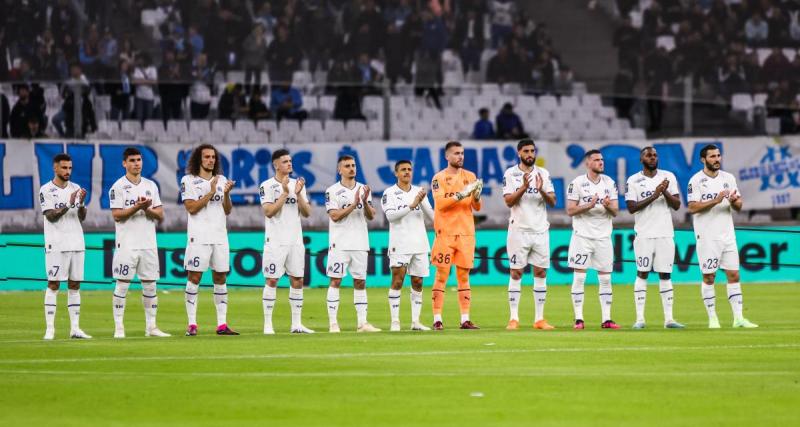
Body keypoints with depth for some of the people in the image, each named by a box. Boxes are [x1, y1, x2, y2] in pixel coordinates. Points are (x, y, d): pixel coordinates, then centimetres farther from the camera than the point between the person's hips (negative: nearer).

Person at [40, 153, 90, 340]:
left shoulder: (76, 188, 12)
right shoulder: (46, 190, -3)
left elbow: (82, 217, 8)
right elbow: (51, 216, -11)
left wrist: (81, 203, -11)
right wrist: (69, 204, -21)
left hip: (77, 244, 5)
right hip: (56, 245, -5)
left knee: (75, 285, 5)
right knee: (53, 284, -6)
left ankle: (75, 328, 8)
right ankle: (50, 329, -7)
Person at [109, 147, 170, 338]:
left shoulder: (151, 186, 12)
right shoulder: (118, 187, -3)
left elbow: (160, 215, 9)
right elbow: (117, 215, -10)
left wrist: (147, 209, -10)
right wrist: (137, 207, -20)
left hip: (149, 244, 5)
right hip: (127, 244, -5)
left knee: (150, 285, 6)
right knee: (122, 285, -5)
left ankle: (151, 326, 12)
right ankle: (119, 328, -2)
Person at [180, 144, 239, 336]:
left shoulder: (221, 180, 14)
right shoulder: (189, 180, 0)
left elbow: (227, 210, 11)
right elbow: (191, 208, -9)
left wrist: (226, 193, -7)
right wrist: (211, 193, -14)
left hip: (220, 237, 5)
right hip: (199, 237, -5)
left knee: (220, 278, 4)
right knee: (194, 278, -5)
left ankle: (222, 324, 6)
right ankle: (192, 324, -4)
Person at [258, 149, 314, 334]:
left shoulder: (297, 184, 11)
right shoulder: (267, 186, -5)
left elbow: (306, 213, 7)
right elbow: (269, 211, -15)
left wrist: (298, 194, -8)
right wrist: (285, 193, -17)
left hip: (295, 241, 5)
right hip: (275, 241, -5)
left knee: (297, 280, 5)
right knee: (272, 281, -4)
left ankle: (296, 323, 12)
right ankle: (268, 324, -2)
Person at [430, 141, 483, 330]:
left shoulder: (470, 177, 11)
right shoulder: (439, 178, 0)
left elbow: (477, 207, 9)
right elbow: (440, 203, -14)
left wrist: (476, 196, -12)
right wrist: (461, 195, -22)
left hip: (466, 233, 4)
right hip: (445, 233, -4)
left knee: (464, 276, 5)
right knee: (442, 275, -4)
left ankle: (465, 319, 6)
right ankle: (437, 319, -4)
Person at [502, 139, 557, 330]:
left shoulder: (543, 173, 7)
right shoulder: (510, 174, 0)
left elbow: (553, 202, 2)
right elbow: (509, 201, -9)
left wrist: (541, 190, -17)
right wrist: (524, 187, -22)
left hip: (540, 230, 3)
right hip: (519, 229, -3)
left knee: (541, 272, 2)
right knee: (516, 273, -2)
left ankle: (539, 319, 6)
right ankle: (514, 318, -1)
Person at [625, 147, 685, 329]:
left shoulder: (668, 177, 7)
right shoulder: (633, 181, 0)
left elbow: (677, 205, 4)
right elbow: (632, 207, -10)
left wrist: (665, 192, -14)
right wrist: (654, 196, -17)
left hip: (665, 234, 2)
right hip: (644, 235, -2)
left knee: (665, 275, 3)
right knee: (642, 274, -2)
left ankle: (669, 318, 4)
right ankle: (640, 318, 0)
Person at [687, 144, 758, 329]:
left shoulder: (728, 178, 10)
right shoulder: (696, 181, -6)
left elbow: (739, 207, 11)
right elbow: (693, 208, -14)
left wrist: (734, 201, -12)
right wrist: (716, 201, -22)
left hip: (727, 235, 5)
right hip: (707, 236, -5)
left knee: (734, 275, 2)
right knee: (708, 277, -1)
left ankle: (738, 318, 3)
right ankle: (712, 318, 6)